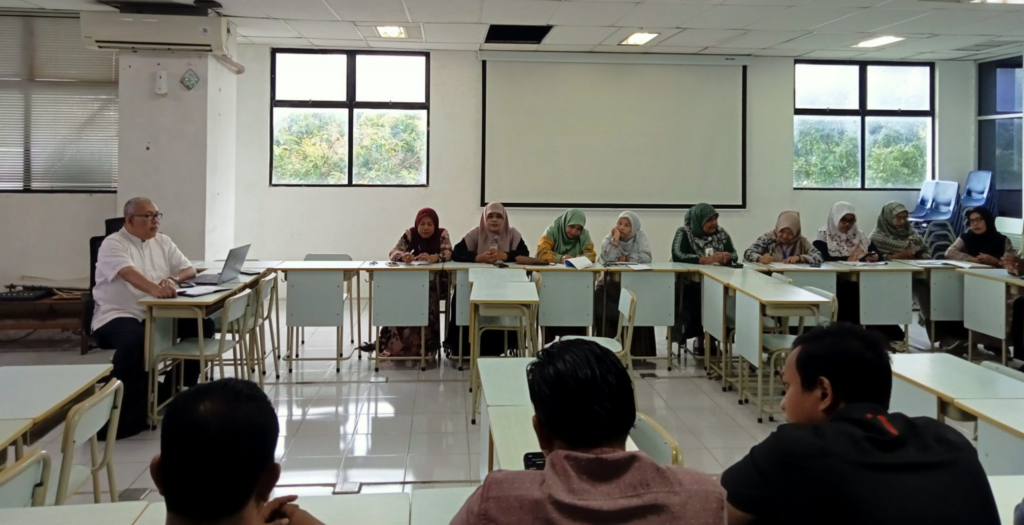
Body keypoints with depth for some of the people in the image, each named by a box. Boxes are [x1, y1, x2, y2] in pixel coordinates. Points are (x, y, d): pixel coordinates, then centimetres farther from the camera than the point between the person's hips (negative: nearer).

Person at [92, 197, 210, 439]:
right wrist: (155, 289, -45)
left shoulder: (162, 242, 14)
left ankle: (173, 389, 0)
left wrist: (173, 280, -14)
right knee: (135, 340, -38)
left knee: (203, 325, -12)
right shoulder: (113, 244, -7)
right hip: (117, 316, -6)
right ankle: (122, 412, -28)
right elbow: (129, 273, -26)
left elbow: (190, 270, 10)